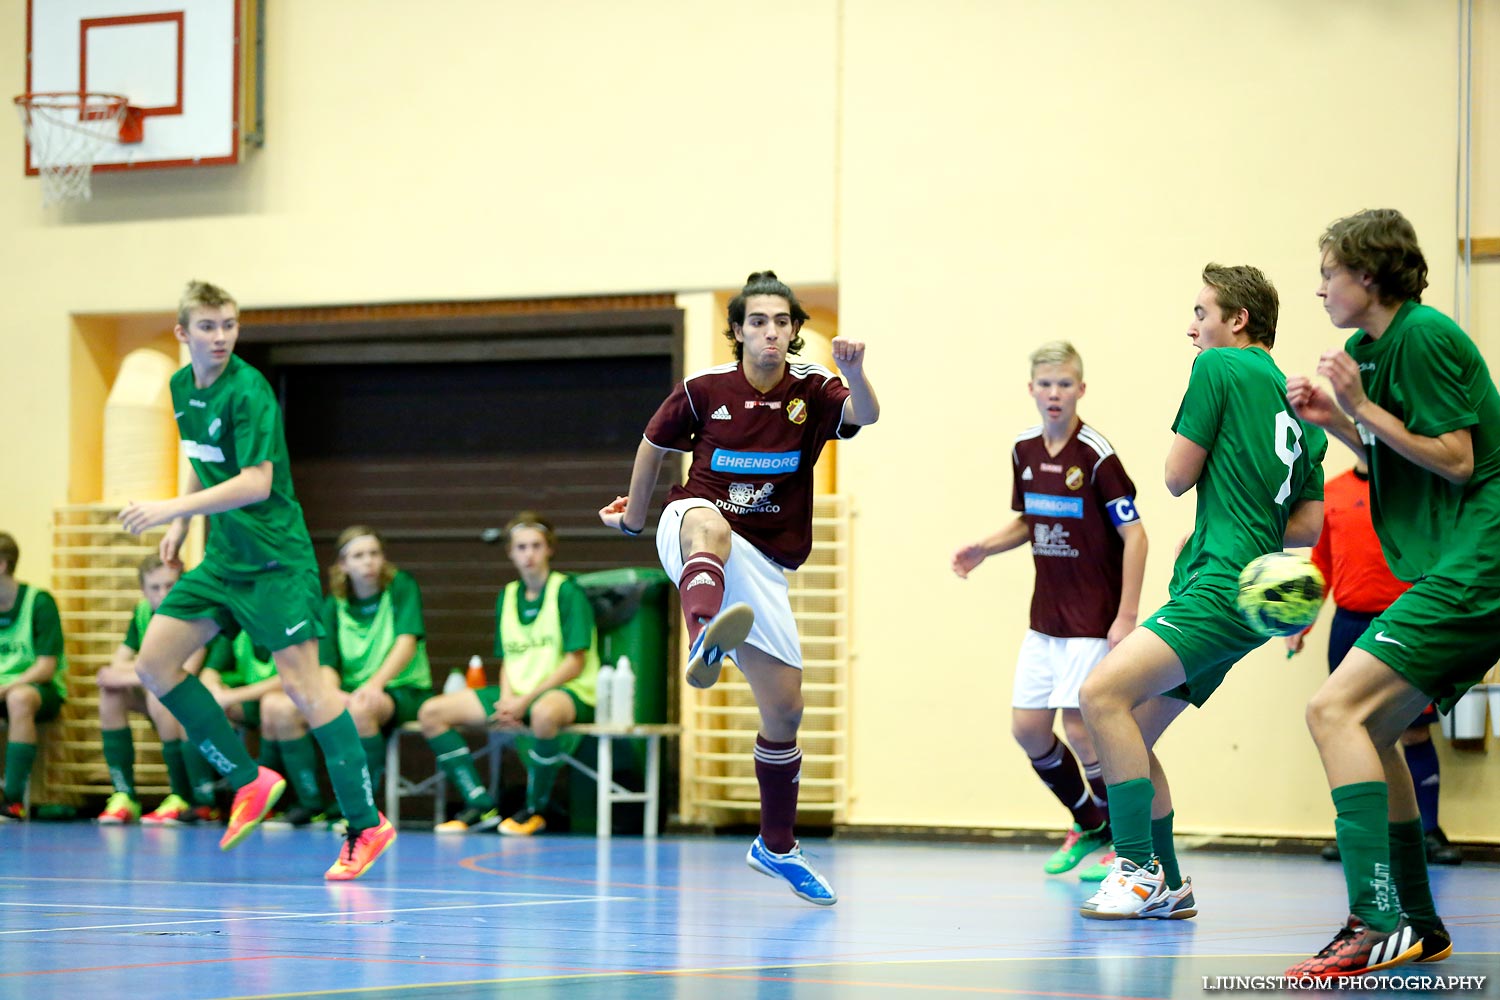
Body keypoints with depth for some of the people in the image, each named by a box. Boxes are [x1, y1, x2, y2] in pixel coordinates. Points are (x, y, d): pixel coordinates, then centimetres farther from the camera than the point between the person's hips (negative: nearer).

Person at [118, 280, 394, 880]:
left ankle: (366, 825, -8)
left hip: (275, 556, -8)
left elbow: (255, 482, -27)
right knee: (155, 662, 2)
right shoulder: (182, 387, 8)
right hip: (223, 556, 8)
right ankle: (249, 781, 11)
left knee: (302, 683, -12)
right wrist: (180, 524, 19)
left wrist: (173, 509, -31)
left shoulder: (248, 392, -17)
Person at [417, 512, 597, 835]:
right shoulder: (508, 596, 13)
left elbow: (575, 662, -11)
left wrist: (526, 700, -18)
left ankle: (535, 810, -22)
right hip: (517, 692, 7)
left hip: (566, 691, -7)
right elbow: (507, 659, 15)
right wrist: (507, 697, -7)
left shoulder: (568, 591, -6)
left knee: (543, 713, -45)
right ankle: (481, 805, -9)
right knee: (431, 712, -8)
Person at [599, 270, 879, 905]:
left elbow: (865, 415, -25)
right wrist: (633, 514, 23)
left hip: (762, 562, 3)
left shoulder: (811, 390, -3)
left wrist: (854, 371, -46)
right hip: (695, 531, -3)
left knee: (784, 707, 4)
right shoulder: (703, 389, -4)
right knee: (709, 522, -43)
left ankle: (776, 846, 25)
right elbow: (653, 443, 14)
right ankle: (704, 639, -74)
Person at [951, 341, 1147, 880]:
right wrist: (984, 548, 3)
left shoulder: (1096, 455, -16)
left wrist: (1126, 617, -18)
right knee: (1027, 726, 5)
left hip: (1093, 620, -7)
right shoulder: (1024, 451, 5)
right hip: (1045, 618, 7)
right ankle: (1089, 825, 27)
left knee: (1078, 728, -10)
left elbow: (1134, 535, -14)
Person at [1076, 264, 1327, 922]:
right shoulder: (1296, 406, 20)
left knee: (1102, 693, -22)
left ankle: (1140, 870, -24)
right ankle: (1166, 886, 14)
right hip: (1241, 590, 10)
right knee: (1128, 732, 11)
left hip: (1221, 587, -10)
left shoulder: (1219, 368, -4)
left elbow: (1177, 476, -2)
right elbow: (1310, 526, 20)